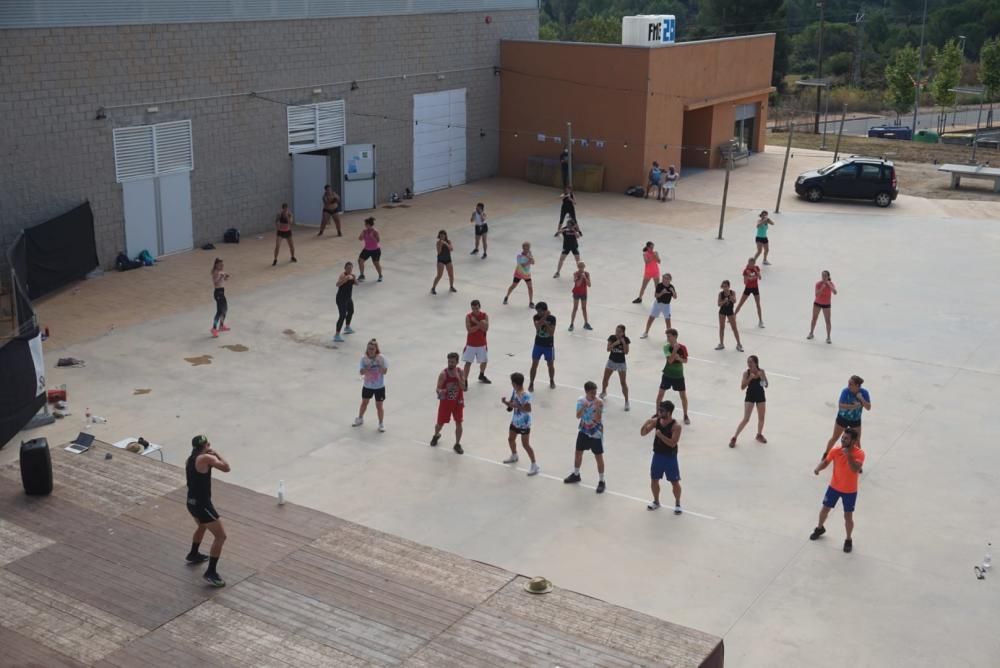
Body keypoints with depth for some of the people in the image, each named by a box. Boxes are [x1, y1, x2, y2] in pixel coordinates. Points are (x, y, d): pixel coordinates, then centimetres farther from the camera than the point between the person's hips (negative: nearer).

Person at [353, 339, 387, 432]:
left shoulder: (381, 358, -16)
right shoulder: (364, 358, -11)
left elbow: (385, 371, -20)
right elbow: (361, 372, -15)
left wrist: (379, 364, -33)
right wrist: (368, 366, -31)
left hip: (379, 387, -3)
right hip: (367, 386, 3)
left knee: (379, 406, 4)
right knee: (364, 403, 22)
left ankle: (381, 423, 19)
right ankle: (360, 419, 43)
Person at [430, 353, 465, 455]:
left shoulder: (460, 372, -9)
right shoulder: (443, 374, -16)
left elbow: (463, 387, -19)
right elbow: (438, 388, -16)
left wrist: (458, 376, -30)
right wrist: (440, 391, -39)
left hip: (458, 401, 1)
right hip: (445, 401, -1)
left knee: (458, 423, -1)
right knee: (440, 423, 10)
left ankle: (457, 444, 15)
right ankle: (436, 436, 43)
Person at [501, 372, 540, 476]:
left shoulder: (526, 395, -27)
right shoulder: (514, 391, 0)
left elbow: (528, 409, -30)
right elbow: (512, 404, 8)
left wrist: (517, 406, -33)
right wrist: (505, 402, -11)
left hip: (524, 423, -9)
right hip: (515, 421, 9)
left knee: (525, 444, -6)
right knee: (510, 439, 24)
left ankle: (534, 465, 3)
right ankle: (514, 456, 50)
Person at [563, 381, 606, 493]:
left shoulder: (599, 403, -19)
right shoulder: (581, 400, -8)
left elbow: (598, 419, -24)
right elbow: (578, 416, -16)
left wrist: (598, 408, -39)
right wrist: (583, 407, -33)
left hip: (596, 434, -4)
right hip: (583, 431, 4)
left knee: (598, 457, 2)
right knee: (578, 453, 17)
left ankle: (601, 481, 13)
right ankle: (576, 475, 39)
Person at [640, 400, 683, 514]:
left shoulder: (676, 426, -19)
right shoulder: (656, 421, -4)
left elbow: (672, 443, -26)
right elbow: (643, 433, -2)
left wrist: (660, 435, -33)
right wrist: (646, 424, -21)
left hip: (670, 457, -5)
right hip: (657, 455, 5)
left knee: (675, 482, 6)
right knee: (654, 480, 14)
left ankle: (677, 504, 24)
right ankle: (656, 501, 33)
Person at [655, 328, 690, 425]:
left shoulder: (682, 347, -13)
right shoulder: (666, 347, -13)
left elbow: (685, 360, -4)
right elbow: (670, 360, -23)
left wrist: (679, 358, -25)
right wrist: (675, 350, -34)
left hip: (679, 375, -1)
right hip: (667, 374, 1)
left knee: (683, 395, 4)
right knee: (660, 394, 5)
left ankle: (685, 416, 22)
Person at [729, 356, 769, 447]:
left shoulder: (761, 372, -8)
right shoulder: (746, 373, -13)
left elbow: (766, 385, -7)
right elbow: (742, 387, -16)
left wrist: (762, 377, -25)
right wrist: (750, 378, -27)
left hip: (760, 396, 3)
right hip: (750, 396, -3)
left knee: (761, 418, 14)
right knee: (746, 419, -7)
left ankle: (759, 435, 37)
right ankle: (734, 438, 0)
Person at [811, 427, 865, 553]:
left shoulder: (859, 453, -22)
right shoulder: (835, 450, -13)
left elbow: (855, 469, -35)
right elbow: (826, 462, -3)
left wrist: (849, 455, -44)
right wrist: (818, 468, -23)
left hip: (850, 491, -3)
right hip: (834, 487, 3)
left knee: (848, 516, 5)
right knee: (825, 509, 16)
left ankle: (848, 540, 27)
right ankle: (820, 528, 45)